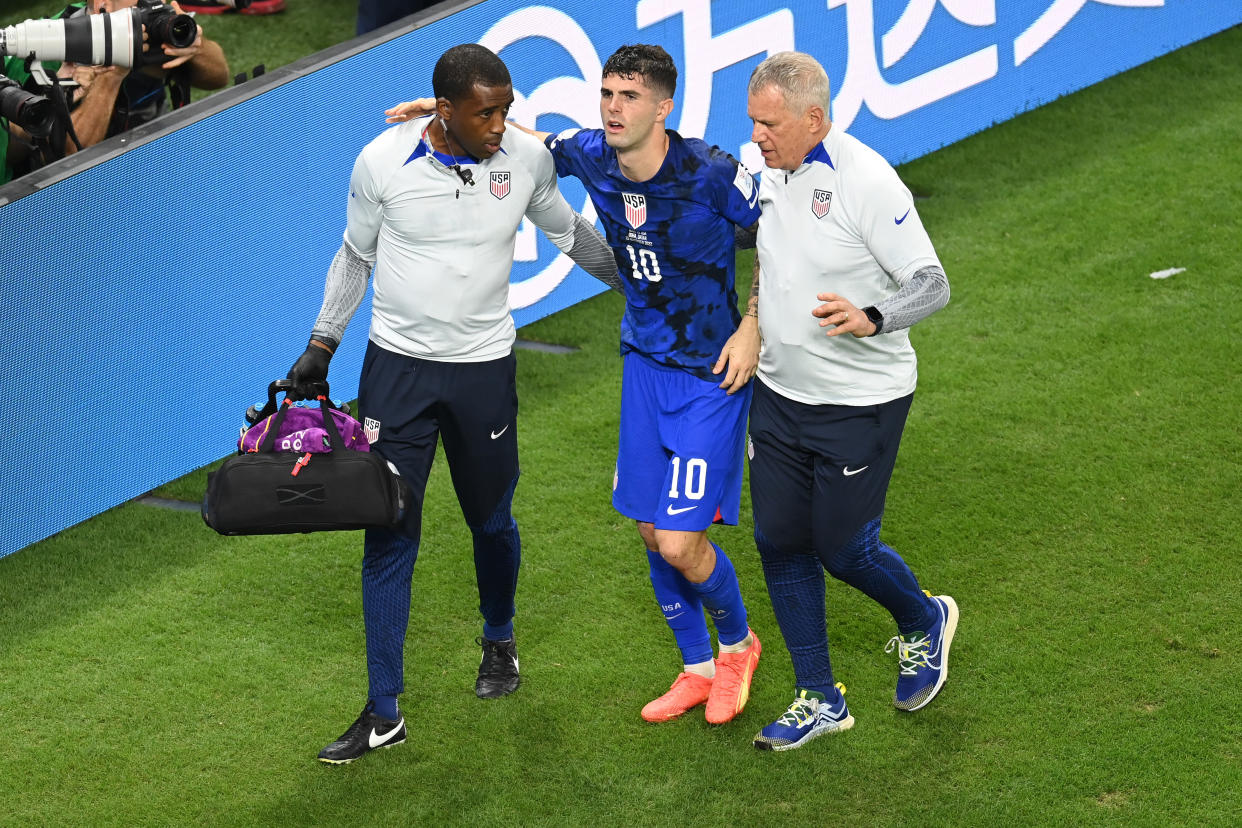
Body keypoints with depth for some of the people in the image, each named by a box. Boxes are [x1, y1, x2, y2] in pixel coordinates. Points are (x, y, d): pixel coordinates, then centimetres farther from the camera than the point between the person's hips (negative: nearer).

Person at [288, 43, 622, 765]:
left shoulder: (527, 157, -7)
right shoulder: (383, 162, -12)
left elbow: (569, 232, 13)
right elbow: (356, 256, 5)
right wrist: (322, 345, 6)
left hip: (485, 369, 1)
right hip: (397, 363, -1)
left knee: (492, 522, 13)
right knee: (389, 535, -3)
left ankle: (500, 640, 45)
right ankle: (385, 713, 3)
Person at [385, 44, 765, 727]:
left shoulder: (712, 175, -22)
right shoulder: (591, 155, -7)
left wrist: (753, 327, -12)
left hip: (712, 373, -6)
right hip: (644, 360, 6)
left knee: (681, 543, -8)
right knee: (651, 530, 10)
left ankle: (737, 642, 23)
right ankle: (697, 668, 30)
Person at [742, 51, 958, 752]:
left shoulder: (865, 181, -21)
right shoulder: (778, 175, 3)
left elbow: (932, 285, -23)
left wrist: (869, 318, -39)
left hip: (860, 402, -7)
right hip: (780, 395, 7)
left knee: (843, 546, 0)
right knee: (781, 541, 6)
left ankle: (924, 621, 32)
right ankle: (820, 700, 18)